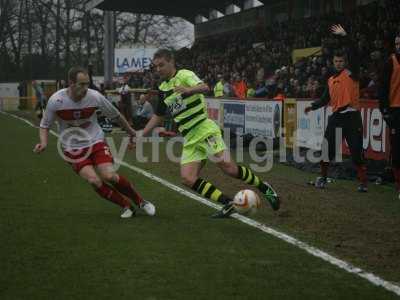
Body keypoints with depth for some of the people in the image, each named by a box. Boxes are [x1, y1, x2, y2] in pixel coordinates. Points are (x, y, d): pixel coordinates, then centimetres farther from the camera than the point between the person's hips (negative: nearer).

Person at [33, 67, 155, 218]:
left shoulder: (95, 97, -15)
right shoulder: (55, 101, -17)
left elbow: (115, 114, 3)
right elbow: (44, 125, -1)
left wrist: (130, 131, 16)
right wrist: (43, 143, -19)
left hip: (96, 142, 0)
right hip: (73, 148, 0)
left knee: (109, 176, -20)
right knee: (94, 180, -21)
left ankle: (140, 201, 4)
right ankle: (126, 206, -1)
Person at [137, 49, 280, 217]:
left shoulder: (184, 75, -4)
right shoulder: (163, 89, 16)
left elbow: (204, 87, -24)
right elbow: (158, 116, 27)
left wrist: (189, 89, -45)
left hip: (205, 130, -6)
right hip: (190, 140, 7)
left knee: (228, 168, -16)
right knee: (188, 179, -13)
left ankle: (265, 188, 5)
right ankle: (228, 204, -9)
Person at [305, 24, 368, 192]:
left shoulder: (352, 73, 0)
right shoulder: (331, 80, 17)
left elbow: (353, 53, -13)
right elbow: (326, 99, 20)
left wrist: (344, 36, -15)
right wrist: (313, 106, 7)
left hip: (352, 116, -5)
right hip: (336, 117, 5)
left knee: (356, 151, -4)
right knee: (328, 149, 7)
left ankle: (363, 182, 2)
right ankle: (323, 178, 21)